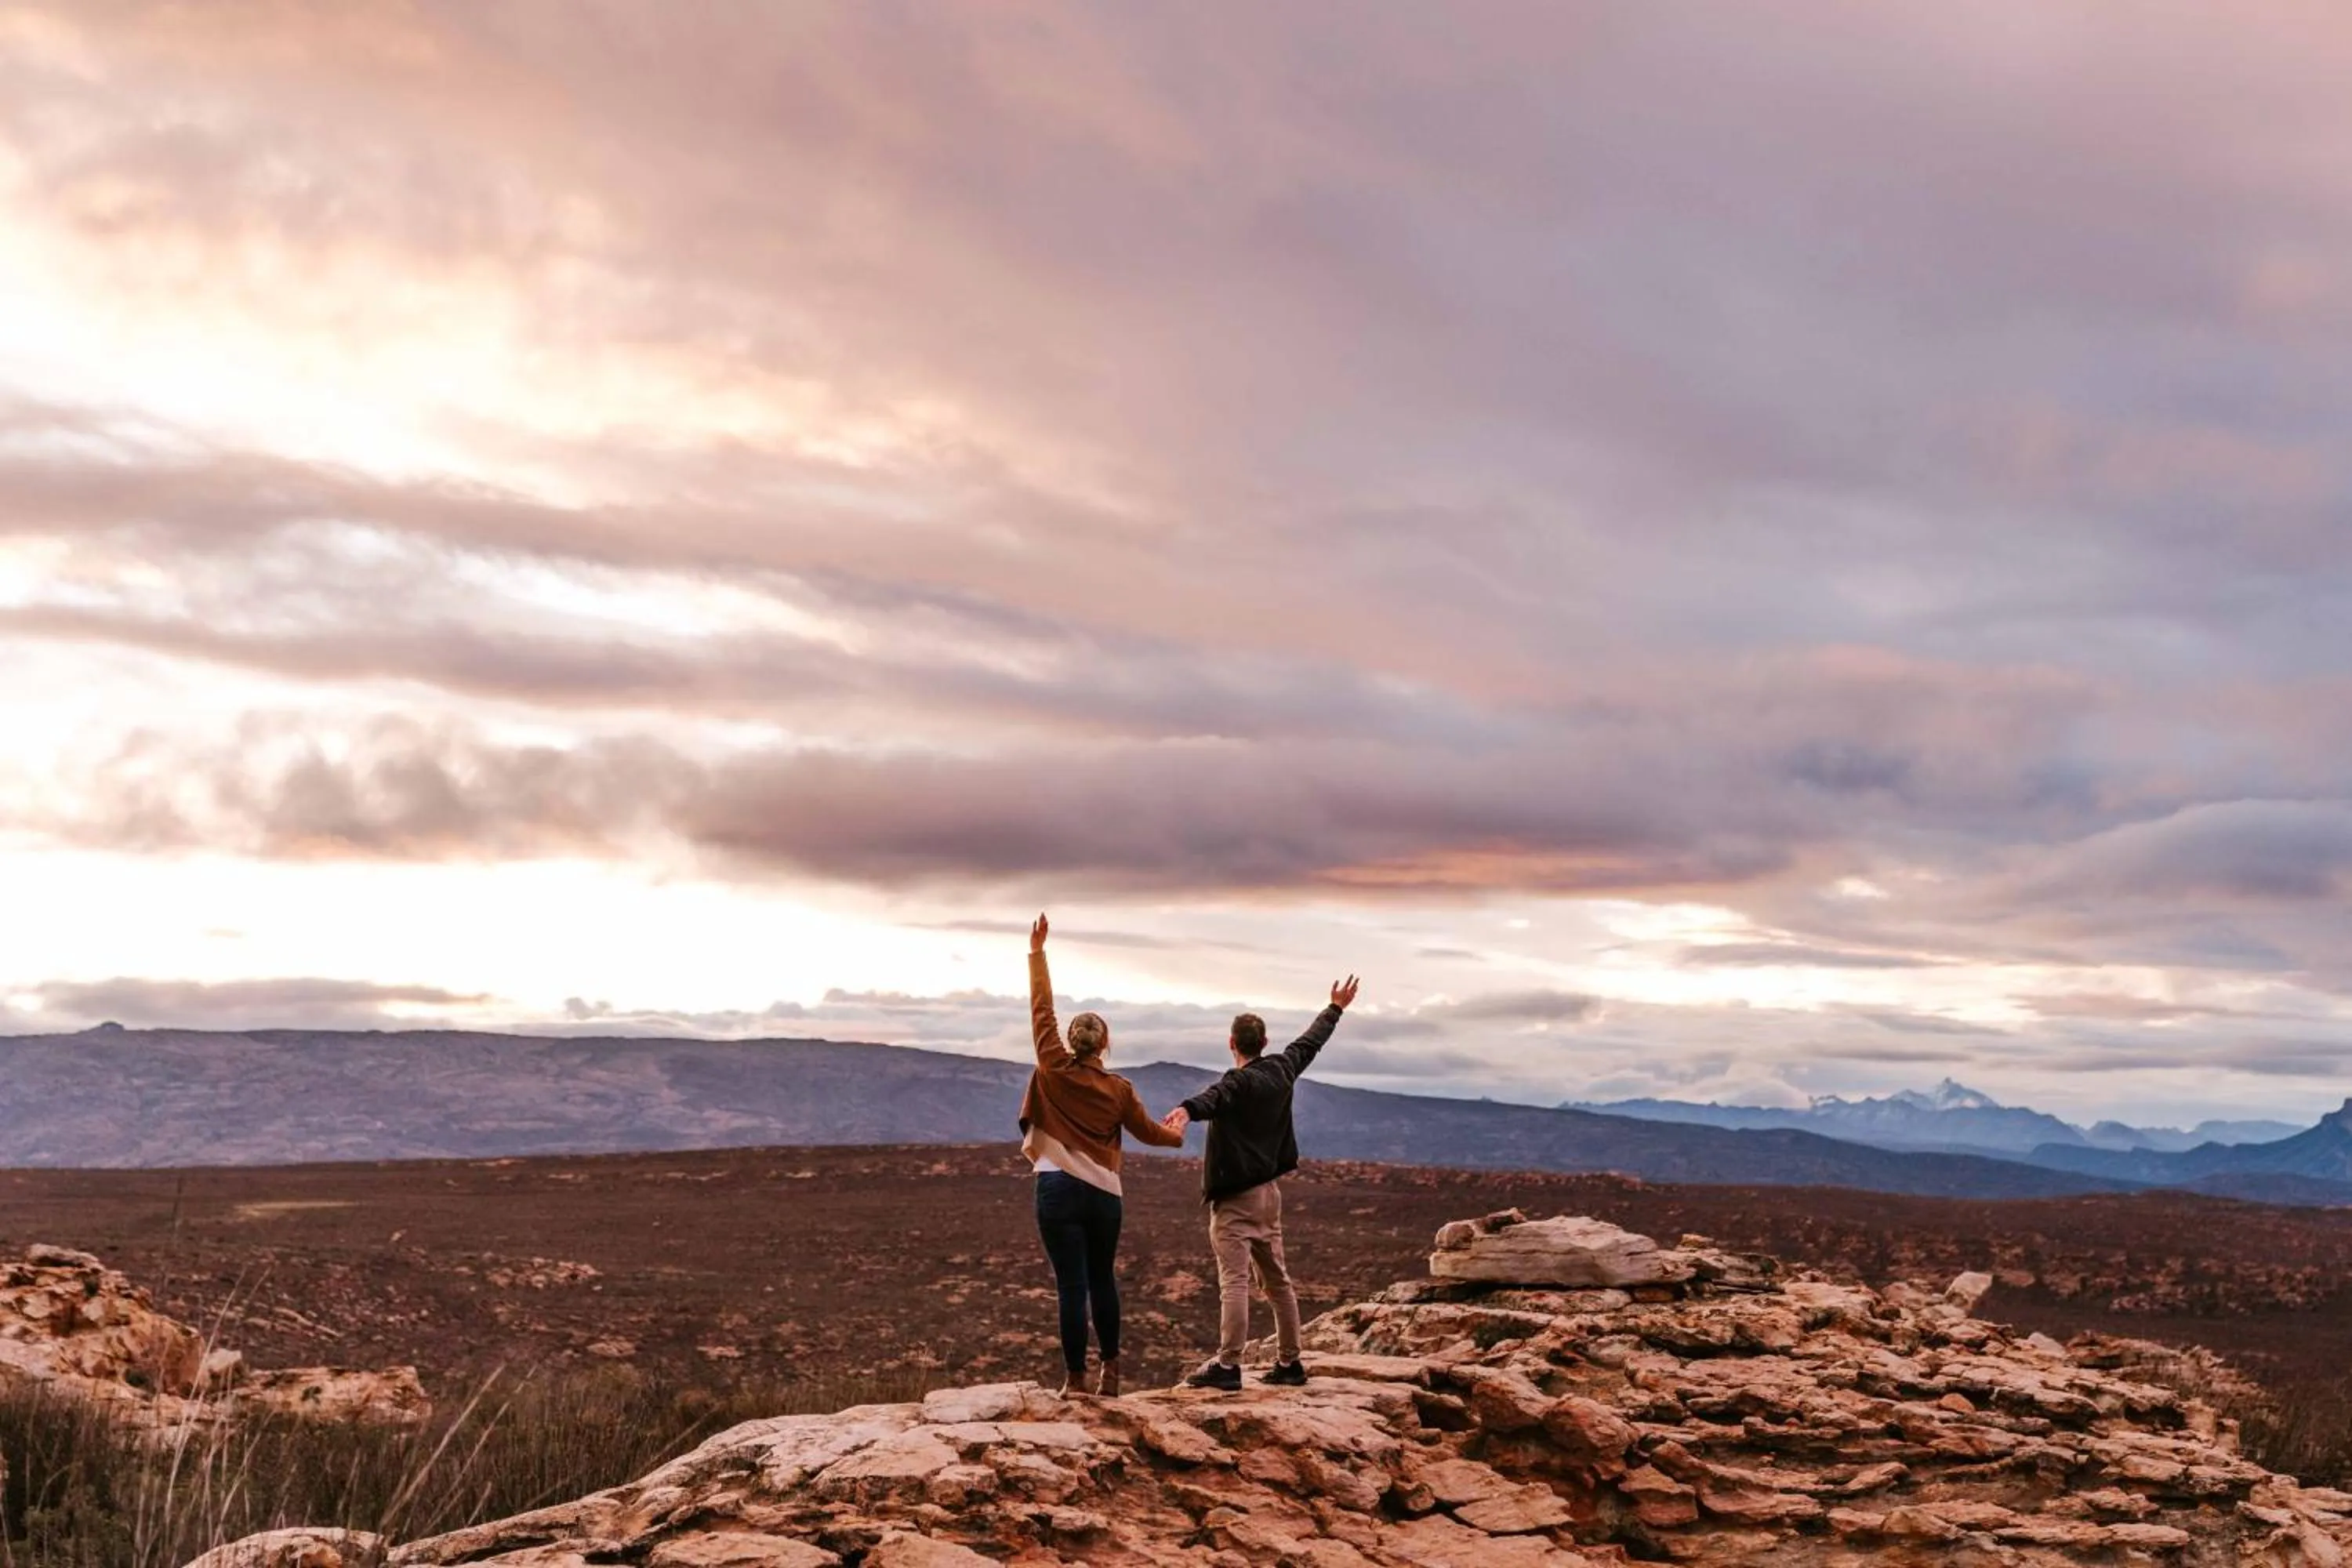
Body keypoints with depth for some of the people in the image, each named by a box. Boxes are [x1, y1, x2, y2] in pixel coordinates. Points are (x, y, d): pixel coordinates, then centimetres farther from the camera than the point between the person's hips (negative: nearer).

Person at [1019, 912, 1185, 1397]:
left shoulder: (1054, 1070, -2)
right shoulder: (1119, 1089, 1)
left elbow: (1041, 1009, 3)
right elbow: (1147, 1131, 15)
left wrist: (1037, 953, 9)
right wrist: (1176, 1136, 37)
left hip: (1059, 1190, -2)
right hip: (1104, 1194, 2)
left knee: (1071, 1286, -2)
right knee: (1103, 1281, 17)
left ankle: (1076, 1379, 0)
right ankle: (1110, 1367, 24)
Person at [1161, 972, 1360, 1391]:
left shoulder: (1239, 1083, -15)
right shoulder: (1282, 1071, 7)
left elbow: (1212, 1097, -39)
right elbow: (1310, 1041, 25)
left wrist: (1186, 1111, -60)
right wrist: (1336, 1008, 41)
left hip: (1235, 1197, -8)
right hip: (1269, 1191, 8)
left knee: (1234, 1282, -12)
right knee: (1277, 1281, 13)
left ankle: (1227, 1366, -15)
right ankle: (1289, 1363, 19)